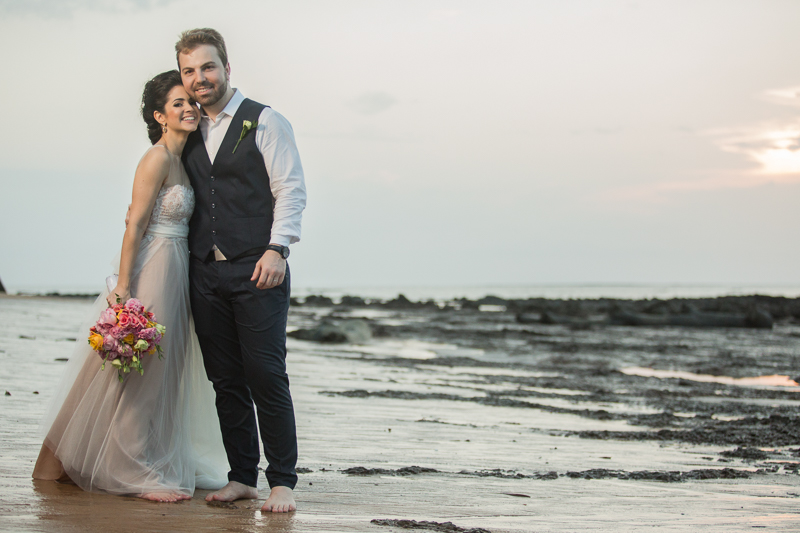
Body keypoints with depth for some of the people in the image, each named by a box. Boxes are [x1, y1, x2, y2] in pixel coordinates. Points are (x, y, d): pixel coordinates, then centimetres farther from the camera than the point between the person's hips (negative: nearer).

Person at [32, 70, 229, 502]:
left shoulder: (182, 159, 13)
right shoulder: (157, 159, -14)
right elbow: (135, 226, -17)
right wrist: (123, 289, -20)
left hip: (177, 273, 9)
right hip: (153, 271, -9)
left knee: (165, 373, 15)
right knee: (144, 373, -1)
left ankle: (162, 465, 26)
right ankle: (139, 474, 7)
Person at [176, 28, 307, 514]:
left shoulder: (265, 122, 0)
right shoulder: (188, 133, 17)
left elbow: (291, 189, -5)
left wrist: (276, 248, -15)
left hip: (257, 271, -5)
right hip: (205, 273, 5)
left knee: (266, 376, -7)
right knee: (226, 382, 7)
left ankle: (283, 482, 0)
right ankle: (242, 477, 15)